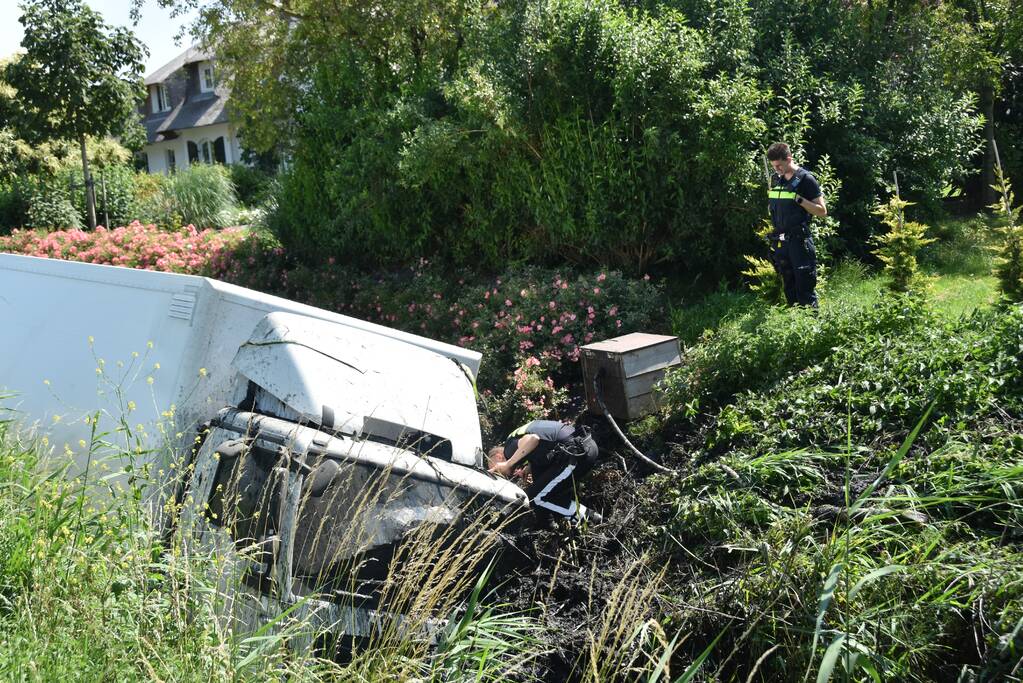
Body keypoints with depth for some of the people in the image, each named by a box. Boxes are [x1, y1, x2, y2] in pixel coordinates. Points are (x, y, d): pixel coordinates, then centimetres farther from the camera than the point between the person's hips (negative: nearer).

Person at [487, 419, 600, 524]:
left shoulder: (510, 448, -6)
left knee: (535, 498, -2)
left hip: (579, 454, -10)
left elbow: (533, 439, -26)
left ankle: (588, 518, 2)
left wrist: (507, 464, -17)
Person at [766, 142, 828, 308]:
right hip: (780, 242, 6)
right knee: (789, 289, 11)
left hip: (799, 241, -6)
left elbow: (822, 211, -6)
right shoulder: (775, 178, 12)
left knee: (805, 289, -6)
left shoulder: (806, 179, -6)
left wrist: (799, 199, -19)